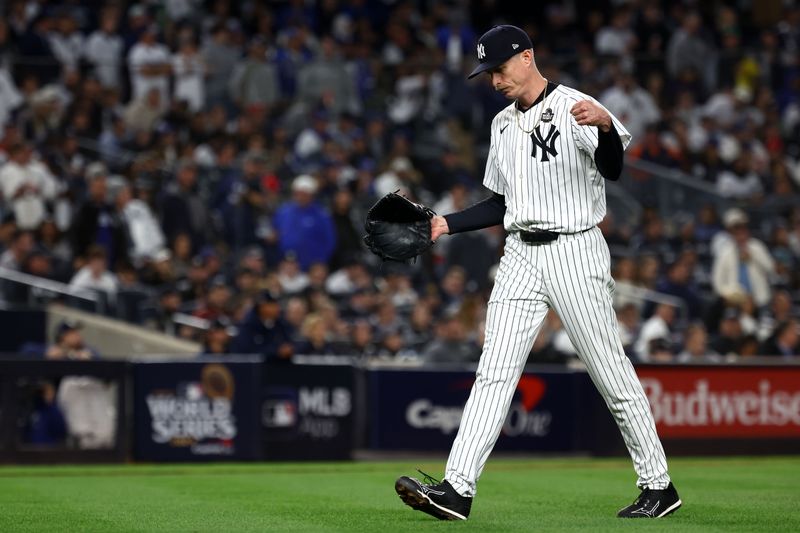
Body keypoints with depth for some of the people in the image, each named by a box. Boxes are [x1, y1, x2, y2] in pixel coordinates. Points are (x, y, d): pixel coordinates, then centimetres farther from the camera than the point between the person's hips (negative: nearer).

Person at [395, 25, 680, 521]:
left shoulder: (576, 108, -8)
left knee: (613, 373, -1)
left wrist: (606, 126, -45)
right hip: (521, 256, 6)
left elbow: (612, 169, -25)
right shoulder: (503, 124, 16)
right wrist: (446, 224, 12)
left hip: (575, 252, -6)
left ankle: (659, 486, 10)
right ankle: (456, 490, -11)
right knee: (494, 372, -4)